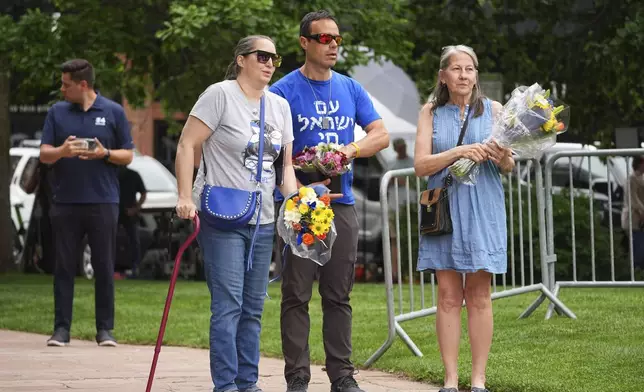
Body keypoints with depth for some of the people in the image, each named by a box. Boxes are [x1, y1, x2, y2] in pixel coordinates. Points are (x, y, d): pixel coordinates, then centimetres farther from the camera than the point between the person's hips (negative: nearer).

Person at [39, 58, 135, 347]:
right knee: (64, 267, 2)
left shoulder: (113, 112, 5)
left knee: (104, 268, 2)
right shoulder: (57, 112, 9)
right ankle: (61, 328, 6)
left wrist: (105, 153, -13)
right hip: (65, 202, 1)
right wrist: (63, 151, -17)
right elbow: (44, 155, 5)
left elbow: (127, 156, 6)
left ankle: (105, 329, 9)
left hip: (102, 202, -1)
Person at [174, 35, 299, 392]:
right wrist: (185, 198, -16)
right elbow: (187, 146, -9)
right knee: (228, 305, -10)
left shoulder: (280, 106, 13)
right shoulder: (220, 95, -7)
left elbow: (285, 164, 17)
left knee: (253, 308, 10)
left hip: (262, 221, 7)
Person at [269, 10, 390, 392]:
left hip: (343, 203, 4)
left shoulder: (351, 89, 11)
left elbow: (381, 134, 7)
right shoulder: (284, 91, -3)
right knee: (297, 295, -2)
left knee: (339, 295, 7)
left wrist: (350, 149, -12)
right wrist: (298, 188, -19)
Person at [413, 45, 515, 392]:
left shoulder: (492, 110, 6)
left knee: (479, 295, 0)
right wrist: (458, 152, -16)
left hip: (483, 210, 0)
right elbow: (421, 165, -2)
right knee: (448, 296, -1)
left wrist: (503, 159, -15)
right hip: (444, 207, 0)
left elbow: (510, 167, 8)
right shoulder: (431, 113, 7)